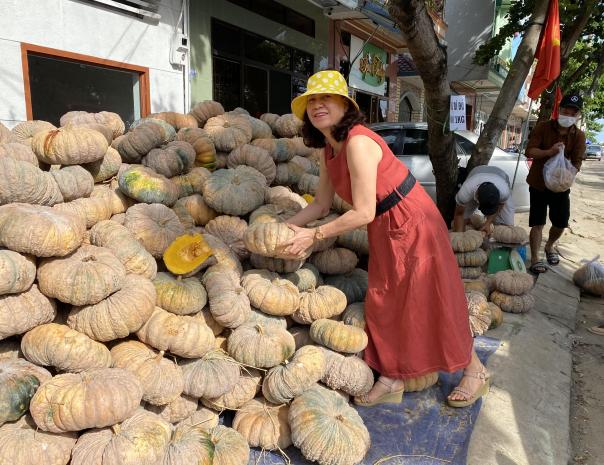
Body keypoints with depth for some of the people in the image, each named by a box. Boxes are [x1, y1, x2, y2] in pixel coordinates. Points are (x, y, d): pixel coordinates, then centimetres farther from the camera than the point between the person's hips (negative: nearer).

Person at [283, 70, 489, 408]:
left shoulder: (358, 142, -25)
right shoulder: (329, 149, 4)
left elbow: (363, 213, -26)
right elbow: (322, 204, 9)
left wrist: (313, 236, -20)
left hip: (411, 224, -9)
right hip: (385, 230, 9)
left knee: (429, 300, 4)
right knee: (385, 302, 13)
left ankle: (475, 371, 28)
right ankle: (393, 380, 31)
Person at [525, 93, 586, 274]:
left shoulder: (579, 136, -3)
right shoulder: (543, 127, -9)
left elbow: (577, 162, -8)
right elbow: (529, 151, -16)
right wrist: (549, 152, -33)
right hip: (539, 184, -3)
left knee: (561, 222, 9)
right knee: (538, 223, -3)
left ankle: (549, 246, 38)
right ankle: (535, 258, 5)